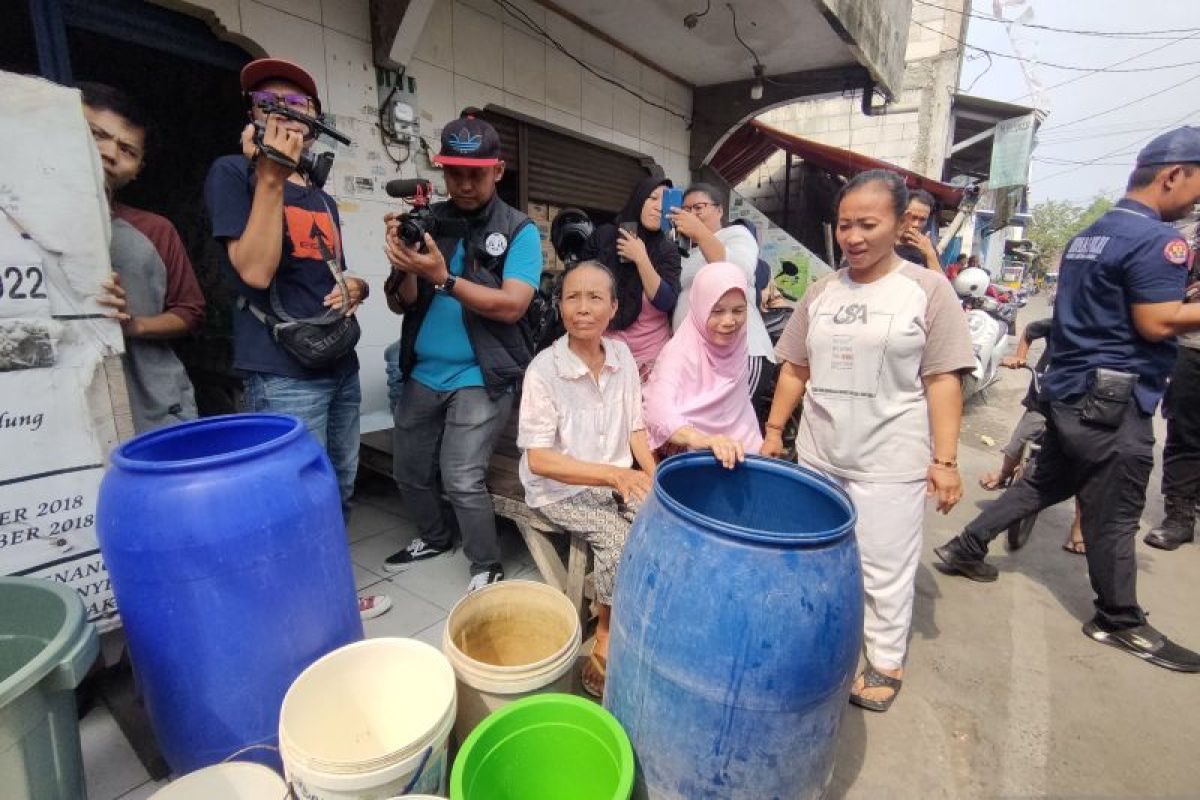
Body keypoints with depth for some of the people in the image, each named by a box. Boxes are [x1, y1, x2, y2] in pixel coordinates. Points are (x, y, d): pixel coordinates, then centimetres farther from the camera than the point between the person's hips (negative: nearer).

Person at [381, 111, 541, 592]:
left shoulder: (519, 230, -6)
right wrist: (403, 267, -19)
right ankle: (435, 538, 44)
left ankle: (487, 569, 13)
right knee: (409, 473, 16)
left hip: (481, 377, -5)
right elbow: (400, 304, 2)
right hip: (422, 374, 6)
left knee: (462, 481, -12)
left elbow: (512, 306, -17)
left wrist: (443, 279, -25)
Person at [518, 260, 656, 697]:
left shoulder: (622, 355, 0)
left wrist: (654, 475, -10)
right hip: (562, 488, -5)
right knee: (620, 542, -26)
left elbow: (635, 428, 7)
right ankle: (606, 635, 1)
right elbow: (539, 460, -18)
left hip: (620, 477, 5)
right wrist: (614, 475, -24)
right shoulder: (544, 369, -16)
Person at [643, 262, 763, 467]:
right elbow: (660, 413, -34)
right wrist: (701, 440, -49)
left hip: (738, 455, 6)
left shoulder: (738, 344, 1)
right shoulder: (680, 351, -18)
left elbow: (741, 411, 8)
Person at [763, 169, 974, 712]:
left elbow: (942, 379, -6)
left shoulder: (927, 289, -4)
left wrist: (945, 460, -10)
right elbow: (796, 368, 10)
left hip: (889, 462, -4)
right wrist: (774, 431, 7)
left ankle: (886, 662, 29)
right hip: (818, 454, 4)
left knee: (885, 568, 8)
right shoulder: (821, 291, 6)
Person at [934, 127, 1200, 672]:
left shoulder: (1089, 235, 13)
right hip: (1114, 395, -9)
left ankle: (966, 547, 23)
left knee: (1048, 482, 19)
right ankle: (1119, 620, 19)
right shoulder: (1156, 238, -14)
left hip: (1071, 386, 9)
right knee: (1113, 514, 4)